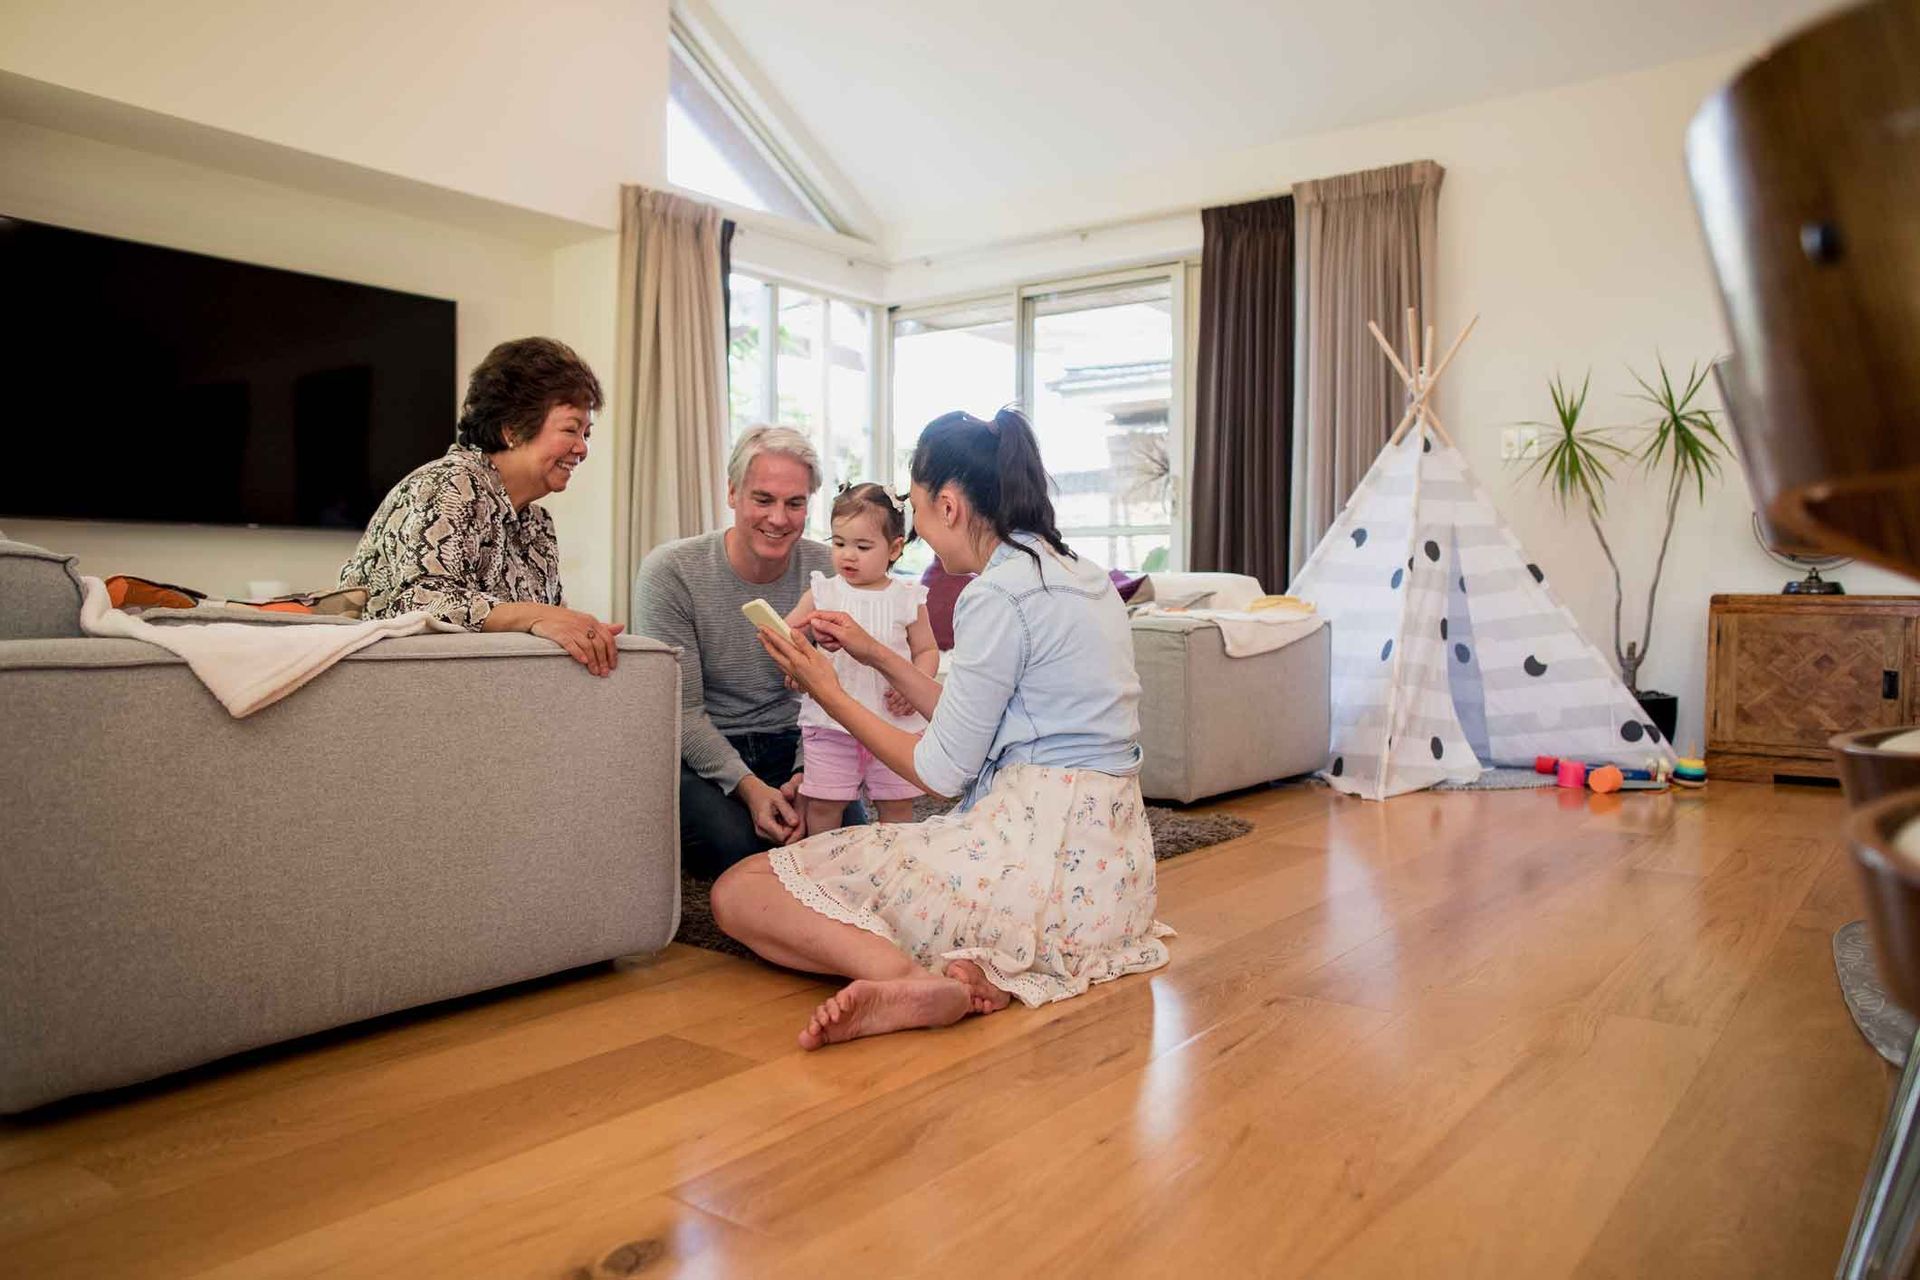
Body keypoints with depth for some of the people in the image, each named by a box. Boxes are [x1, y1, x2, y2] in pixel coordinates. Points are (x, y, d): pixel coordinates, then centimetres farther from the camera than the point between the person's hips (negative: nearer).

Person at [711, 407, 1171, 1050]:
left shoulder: (998, 594, -13)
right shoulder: (1076, 574, 15)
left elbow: (943, 770, -9)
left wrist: (828, 692, 3)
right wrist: (877, 654, 22)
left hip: (1035, 847, -10)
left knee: (738, 892, -5)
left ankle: (913, 980, -30)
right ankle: (982, 967, -1)